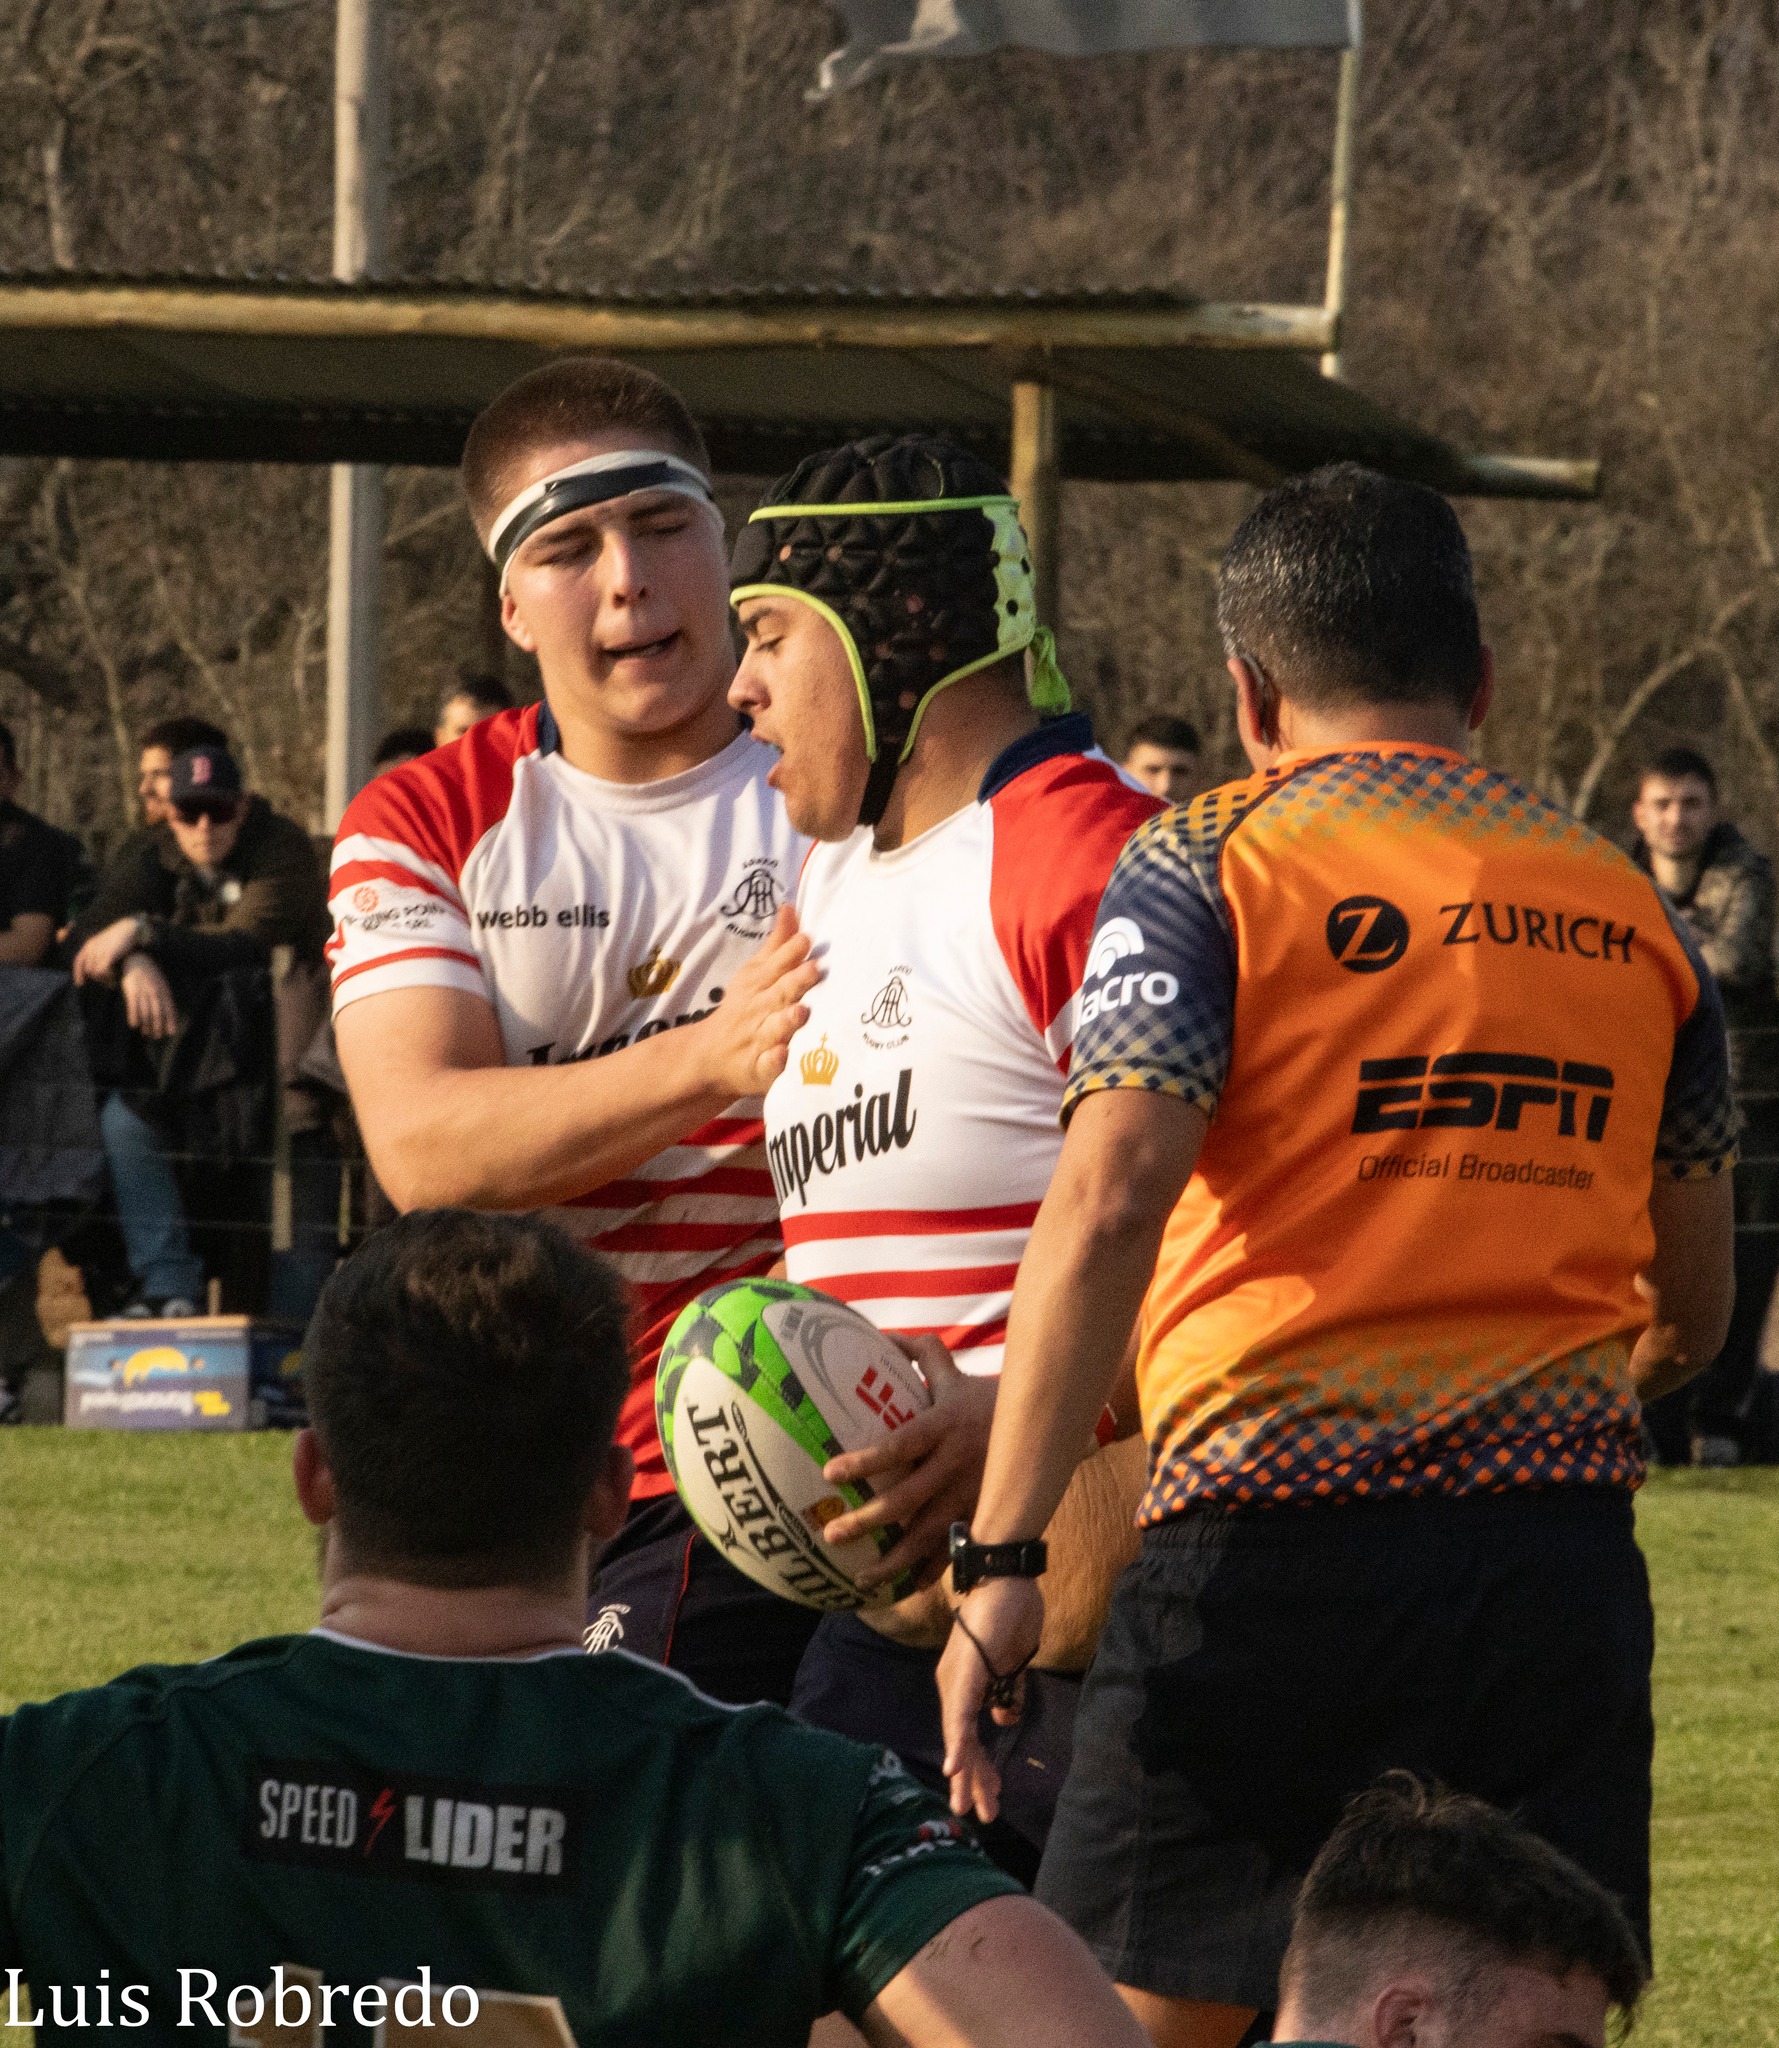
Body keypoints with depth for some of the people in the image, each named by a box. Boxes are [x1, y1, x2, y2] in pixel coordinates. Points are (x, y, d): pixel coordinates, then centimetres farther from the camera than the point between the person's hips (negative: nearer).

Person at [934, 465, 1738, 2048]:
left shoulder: (1210, 865, 1)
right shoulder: (1625, 902, 15)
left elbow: (1107, 1202, -12)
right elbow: (1692, 1316, 21)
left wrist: (1002, 1559, -13)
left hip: (1273, 1537, -4)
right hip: (1564, 1547, 4)